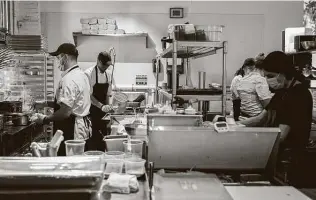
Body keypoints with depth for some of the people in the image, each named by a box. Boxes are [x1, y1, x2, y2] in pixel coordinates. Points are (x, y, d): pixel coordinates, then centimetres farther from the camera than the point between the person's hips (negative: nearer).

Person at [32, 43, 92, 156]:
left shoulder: (69, 79, -19)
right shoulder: (82, 75, 12)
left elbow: (65, 112, -24)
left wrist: (45, 120, -11)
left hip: (72, 133, -10)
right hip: (84, 128, 10)